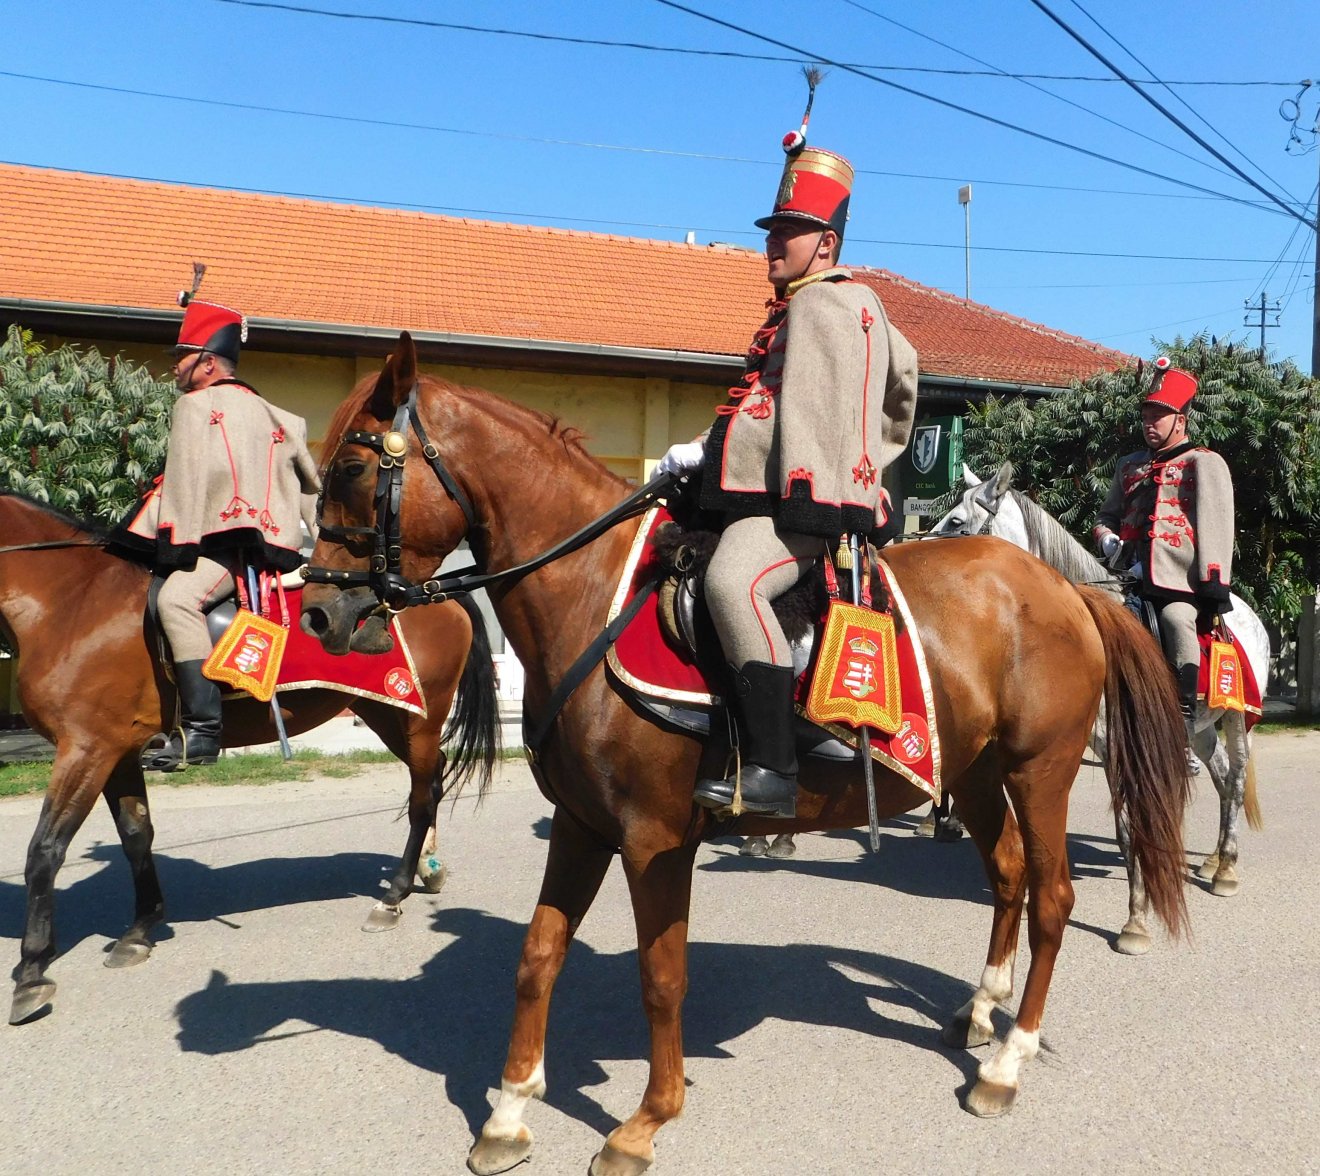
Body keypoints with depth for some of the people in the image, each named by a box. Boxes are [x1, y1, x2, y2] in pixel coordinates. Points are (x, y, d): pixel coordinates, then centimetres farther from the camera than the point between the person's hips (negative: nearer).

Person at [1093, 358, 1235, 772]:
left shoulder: (1205, 464, 5)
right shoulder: (1130, 467, 22)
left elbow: (1216, 529, -4)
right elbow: (1108, 516, 30)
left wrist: (1215, 591, -13)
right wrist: (1107, 539, 5)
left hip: (1182, 583, -6)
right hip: (1134, 580, 7)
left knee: (1175, 619, -33)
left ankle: (1184, 731, -32)